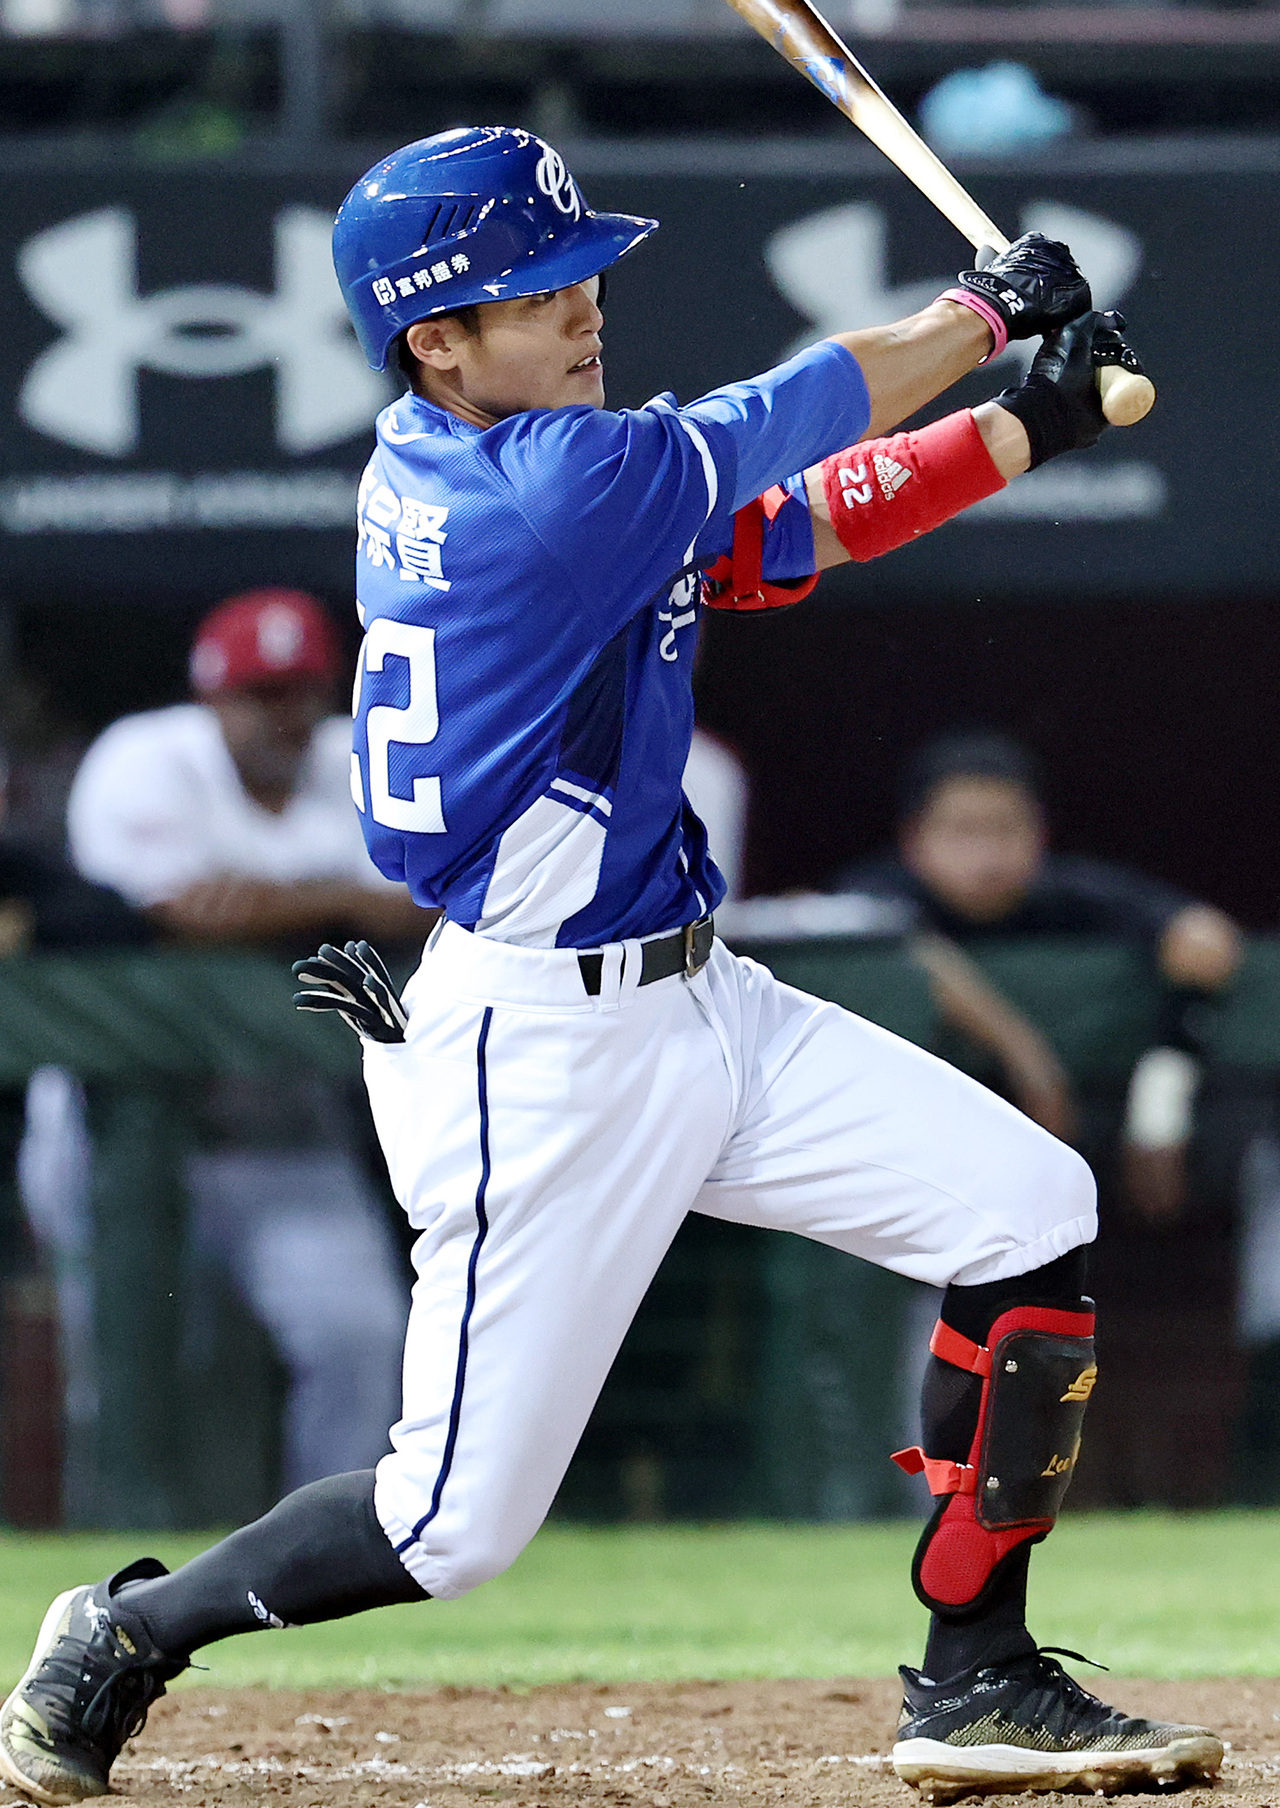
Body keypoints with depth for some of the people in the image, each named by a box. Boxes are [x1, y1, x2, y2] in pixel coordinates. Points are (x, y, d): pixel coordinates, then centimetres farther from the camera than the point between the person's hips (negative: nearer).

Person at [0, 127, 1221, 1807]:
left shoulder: (437, 468, 5)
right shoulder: (562, 485, -22)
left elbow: (779, 537, 9)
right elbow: (798, 417, -10)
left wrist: (1024, 428, 2)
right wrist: (991, 304, 6)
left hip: (695, 1006, 10)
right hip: (545, 1055, -10)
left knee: (1031, 1209, 2)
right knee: (460, 1523, -3)